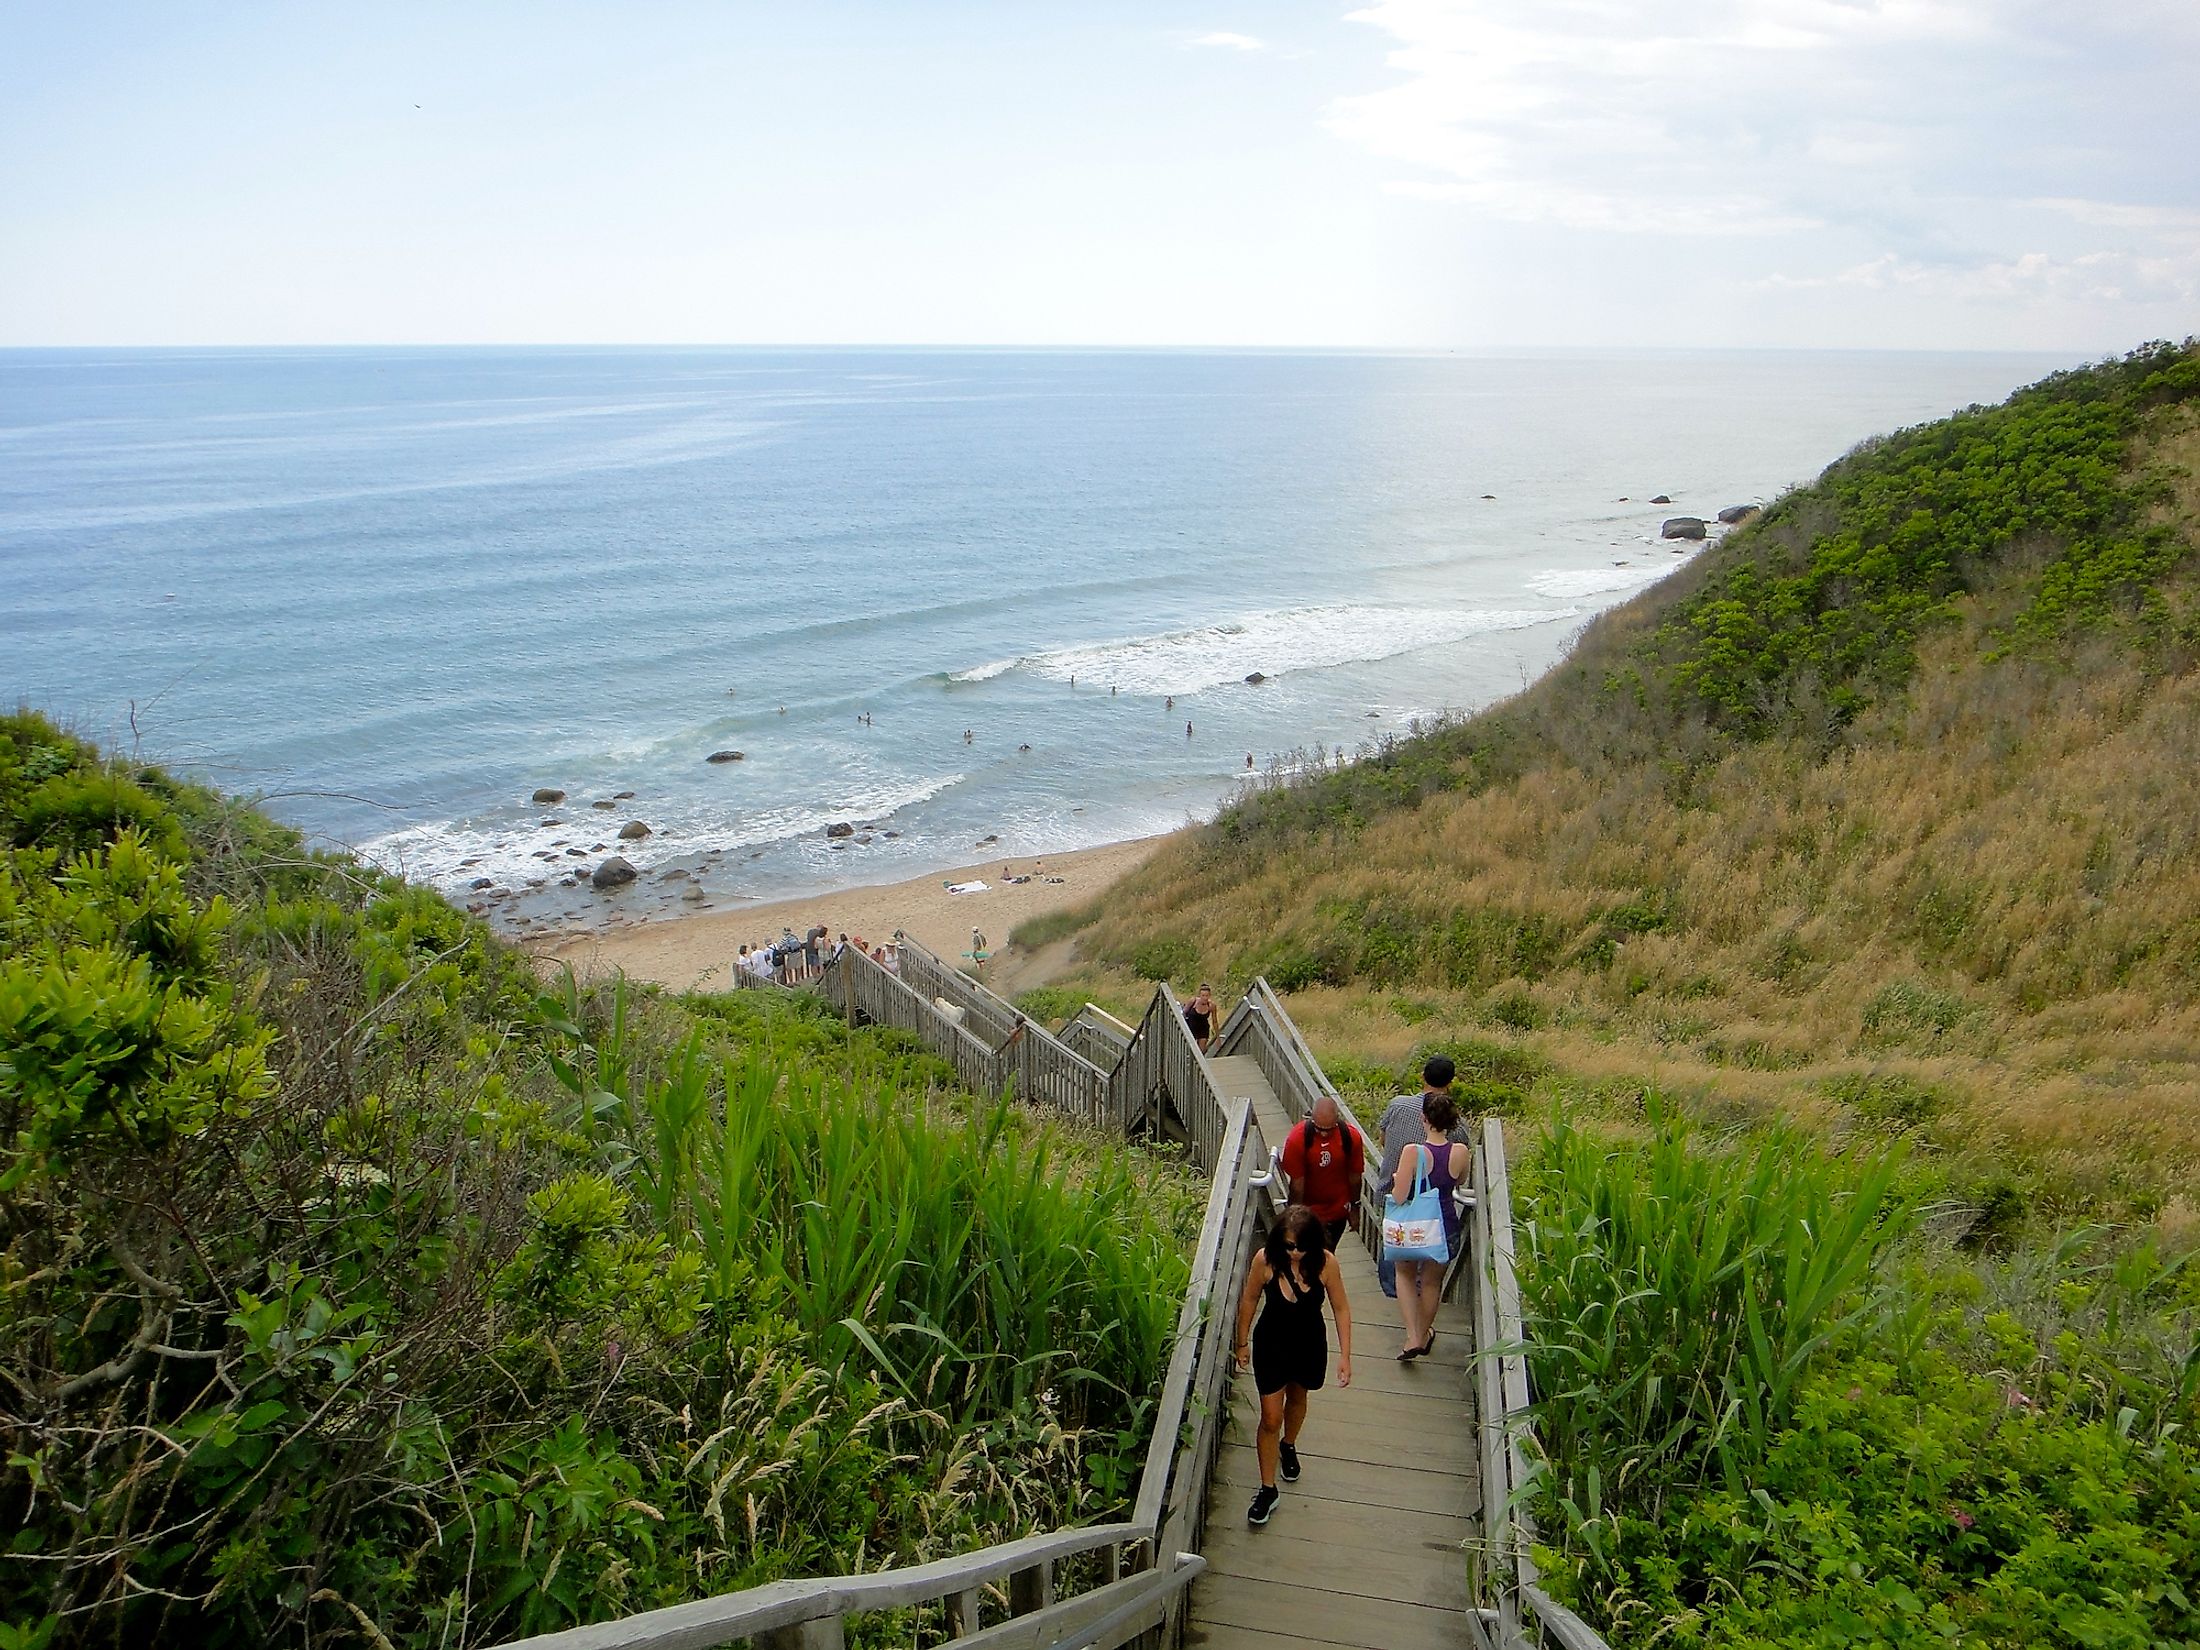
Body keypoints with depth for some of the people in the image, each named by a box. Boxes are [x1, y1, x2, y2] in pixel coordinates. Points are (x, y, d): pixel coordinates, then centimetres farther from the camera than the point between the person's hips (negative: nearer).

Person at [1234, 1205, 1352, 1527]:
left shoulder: (1325, 1262, -24)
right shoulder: (1265, 1260, -25)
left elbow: (1341, 1308, -11)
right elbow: (1249, 1299, -8)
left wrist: (1345, 1355, -10)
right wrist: (1243, 1343, 2)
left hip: (1310, 1346, 2)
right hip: (1271, 1346, -1)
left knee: (1297, 1398, 28)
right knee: (1270, 1419, 2)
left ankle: (1288, 1446, 57)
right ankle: (1268, 1489, 18)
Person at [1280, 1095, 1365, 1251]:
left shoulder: (1351, 1137, -18)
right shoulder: (1297, 1139, -24)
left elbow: (1355, 1177, -3)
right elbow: (1297, 1182, -16)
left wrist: (1354, 1208, 6)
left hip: (1338, 1211, 2)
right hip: (1308, 1211, -2)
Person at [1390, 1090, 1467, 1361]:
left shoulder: (1413, 1152, -26)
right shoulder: (1460, 1153, -15)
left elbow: (1399, 1197, -24)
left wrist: (1396, 1179, -4)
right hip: (1446, 1227, 3)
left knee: (1405, 1274, 25)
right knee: (1432, 1281, 26)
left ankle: (1412, 1337, 15)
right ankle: (1424, 1335, 45)